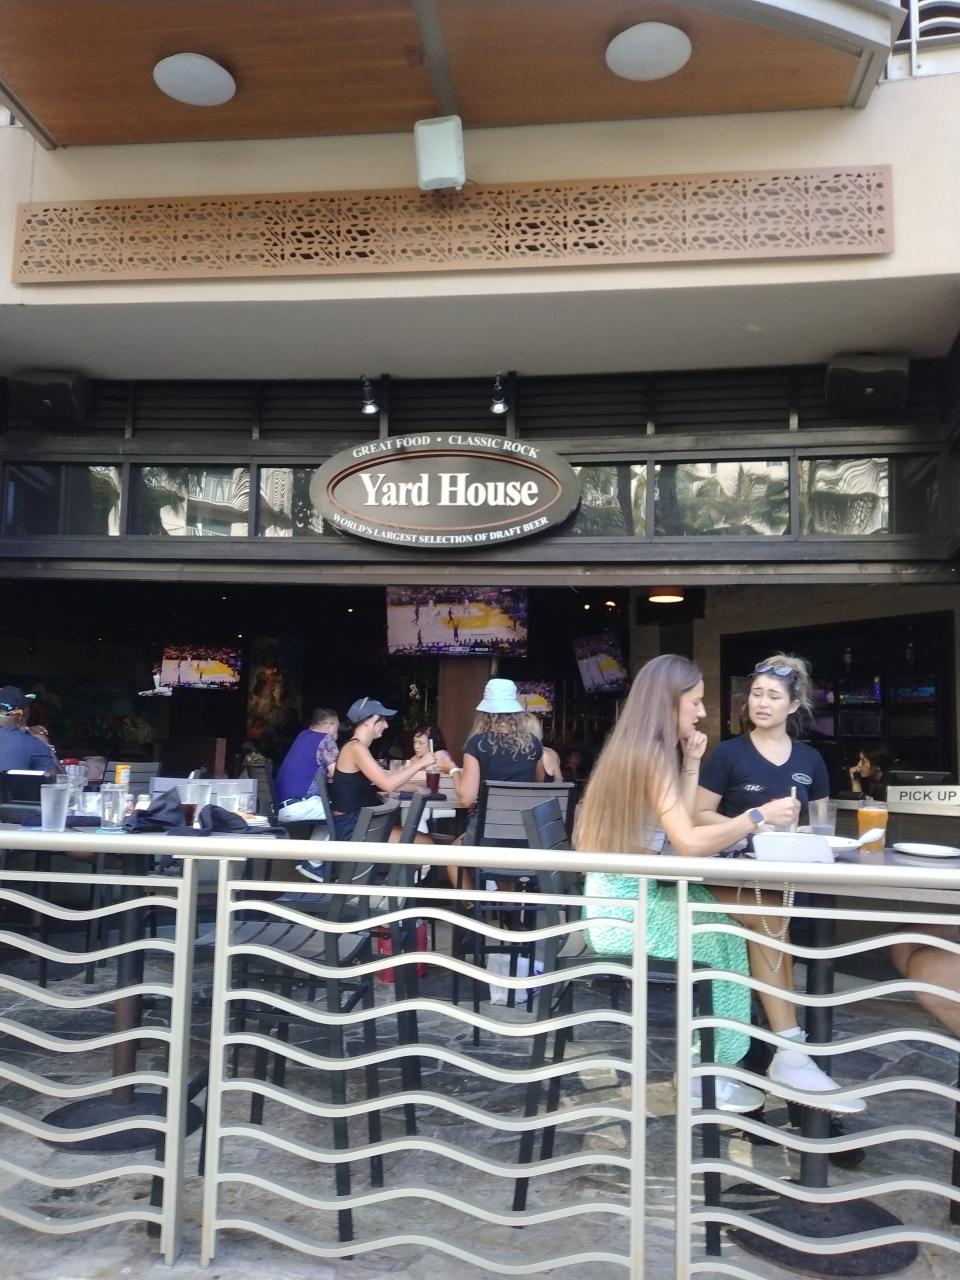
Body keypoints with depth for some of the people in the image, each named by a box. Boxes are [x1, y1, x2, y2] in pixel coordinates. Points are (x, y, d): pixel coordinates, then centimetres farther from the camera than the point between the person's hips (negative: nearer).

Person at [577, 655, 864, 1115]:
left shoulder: (639, 749, 12)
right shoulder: (649, 753, -17)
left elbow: (681, 828, 12)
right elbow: (689, 844, -25)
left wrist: (691, 765, 7)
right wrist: (759, 816, -15)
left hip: (629, 899, 9)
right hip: (627, 909, -9)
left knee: (760, 913, -1)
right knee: (759, 918, -5)